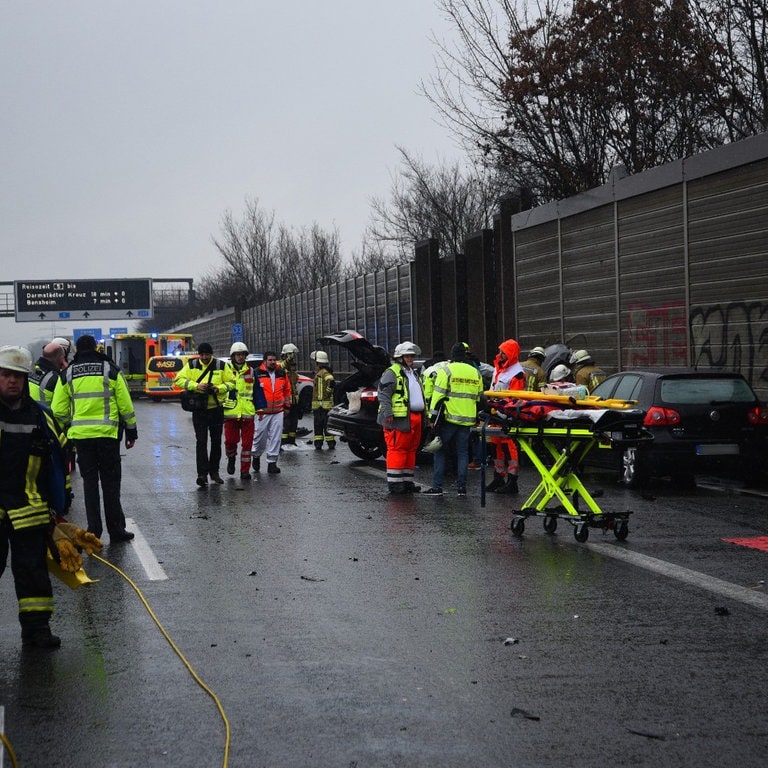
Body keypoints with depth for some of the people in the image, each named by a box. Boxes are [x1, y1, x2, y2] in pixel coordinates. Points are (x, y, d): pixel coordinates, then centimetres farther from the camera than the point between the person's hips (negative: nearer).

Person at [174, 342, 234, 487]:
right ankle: (202, 474, -9)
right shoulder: (191, 365, 0)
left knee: (216, 441, 11)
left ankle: (214, 471, 24)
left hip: (216, 409, 1)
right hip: (199, 410, -1)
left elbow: (231, 382, 2)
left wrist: (220, 388, -17)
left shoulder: (221, 366, -1)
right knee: (201, 441, -6)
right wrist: (196, 386, -19)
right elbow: (179, 380, -5)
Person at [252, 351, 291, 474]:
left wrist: (286, 405, 16)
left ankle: (272, 462, 6)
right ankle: (256, 455, 29)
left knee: (276, 438, 1)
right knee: (261, 436, 3)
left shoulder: (282, 373, 8)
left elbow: (287, 390, 18)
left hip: (278, 412, 3)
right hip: (263, 412, -3)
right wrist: (257, 408, -6)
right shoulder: (257, 374, -5)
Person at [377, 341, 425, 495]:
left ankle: (407, 481, 18)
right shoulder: (392, 373, -6)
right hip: (399, 419, -9)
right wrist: (388, 413, -23)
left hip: (415, 417, 9)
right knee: (397, 450, -9)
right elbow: (383, 394, -14)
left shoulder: (413, 374, 24)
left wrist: (424, 413, 25)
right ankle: (394, 483, -7)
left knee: (411, 449, 11)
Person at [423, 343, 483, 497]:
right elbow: (479, 398, 17)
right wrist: (477, 418, 25)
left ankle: (437, 486, -1)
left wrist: (433, 416, -6)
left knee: (440, 451, 4)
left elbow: (438, 396, -10)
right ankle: (461, 487, 7)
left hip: (449, 418, -4)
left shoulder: (446, 370, -6)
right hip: (467, 420, 4)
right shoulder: (475, 373, 11)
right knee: (463, 452, 9)